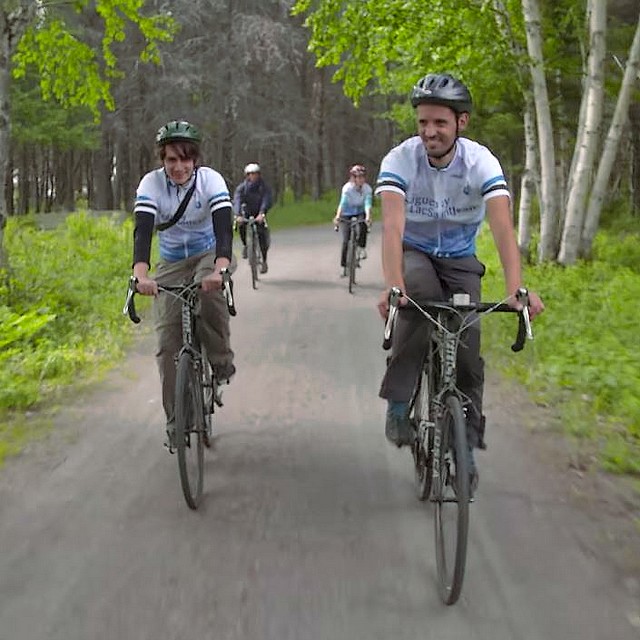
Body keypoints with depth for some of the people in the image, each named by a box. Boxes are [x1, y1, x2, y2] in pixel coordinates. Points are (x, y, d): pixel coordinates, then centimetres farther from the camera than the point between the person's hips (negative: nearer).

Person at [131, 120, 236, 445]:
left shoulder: (211, 180, -21)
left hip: (209, 255, -2)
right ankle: (175, 420, 3)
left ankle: (221, 360, -14)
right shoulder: (151, 184, -19)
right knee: (168, 342, -7)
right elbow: (142, 230, -31)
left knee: (210, 292, -38)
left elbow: (224, 226, -33)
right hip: (171, 263, 2)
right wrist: (142, 275, -50)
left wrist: (219, 269, -52)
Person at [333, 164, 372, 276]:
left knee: (363, 224, -35)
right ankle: (344, 267, 3)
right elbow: (342, 202, -35)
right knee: (346, 240, -8)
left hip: (360, 211, 1)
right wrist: (337, 216, -52)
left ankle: (362, 248, -15)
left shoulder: (367, 188, -19)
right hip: (347, 213, -1)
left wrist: (368, 217, -49)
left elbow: (367, 204, -30)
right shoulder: (347, 187, -24)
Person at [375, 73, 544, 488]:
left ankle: (465, 446, 11)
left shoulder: (481, 162, -22)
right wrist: (393, 285, -52)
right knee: (420, 295, -35)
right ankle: (399, 405, -25)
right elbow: (393, 225, -35)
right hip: (414, 253, -1)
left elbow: (503, 227, -33)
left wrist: (516, 288, -49)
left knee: (466, 350, -8)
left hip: (460, 259, 1)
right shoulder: (400, 159, -23)